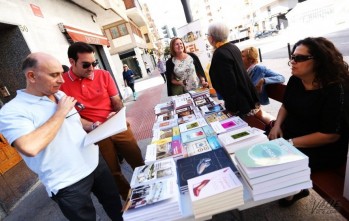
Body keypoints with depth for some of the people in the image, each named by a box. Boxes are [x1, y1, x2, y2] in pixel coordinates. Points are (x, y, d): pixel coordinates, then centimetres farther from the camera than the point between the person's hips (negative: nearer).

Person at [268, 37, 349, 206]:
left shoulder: (334, 90, -24)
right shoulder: (295, 80, -3)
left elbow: (331, 134, -24)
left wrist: (290, 143, -26)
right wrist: (277, 125, -7)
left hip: (323, 149, -7)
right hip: (290, 133, 7)